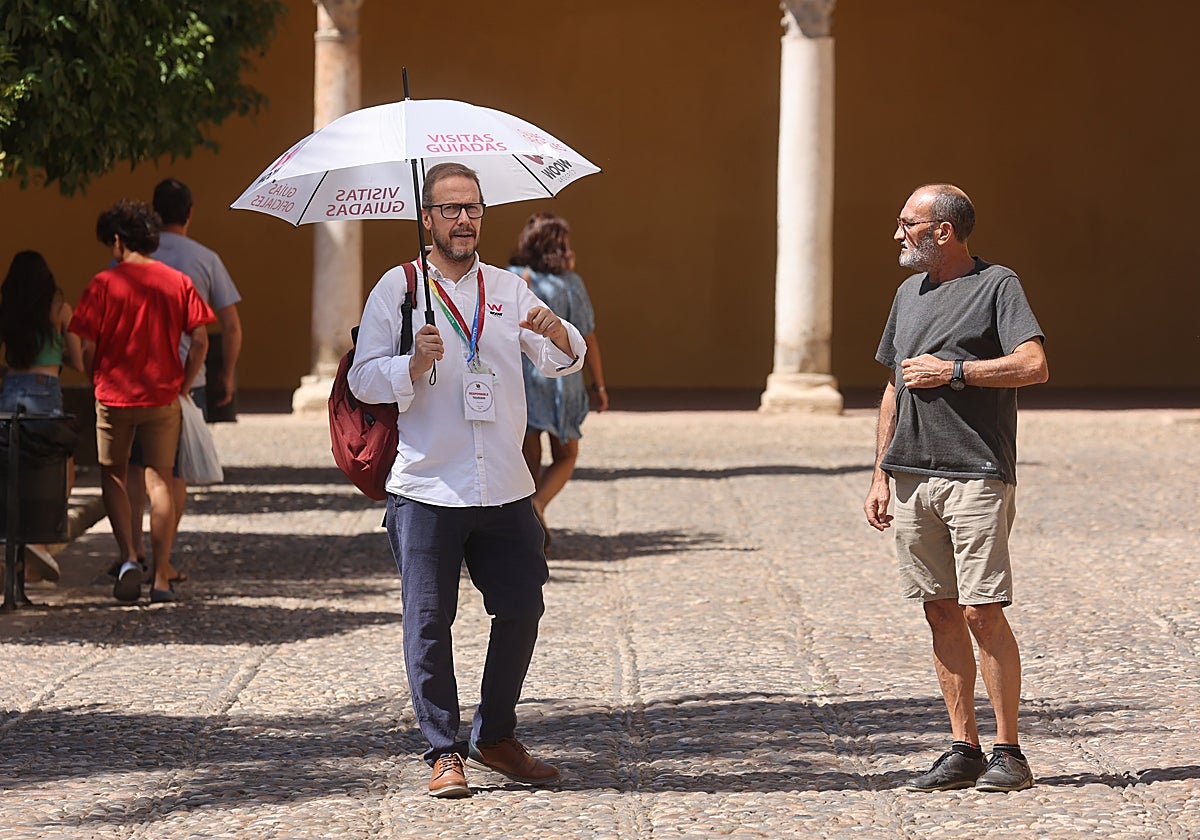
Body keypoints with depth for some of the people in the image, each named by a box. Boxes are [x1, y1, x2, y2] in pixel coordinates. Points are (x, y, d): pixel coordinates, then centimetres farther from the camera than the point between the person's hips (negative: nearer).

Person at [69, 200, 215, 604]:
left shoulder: (105, 283, -6)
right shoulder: (178, 282, 1)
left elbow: (87, 346, -8)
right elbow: (200, 339, -3)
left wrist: (96, 383, 8)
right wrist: (183, 385, 7)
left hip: (114, 395, -2)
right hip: (163, 398, 2)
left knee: (113, 476, 15)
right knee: (159, 483, 6)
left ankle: (128, 557, -4)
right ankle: (162, 579, 3)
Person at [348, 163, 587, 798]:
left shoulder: (507, 289, 12)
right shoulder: (395, 289, 3)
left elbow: (561, 363, 6)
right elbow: (363, 380, -1)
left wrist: (557, 333, -17)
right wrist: (415, 365, -19)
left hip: (504, 488, 3)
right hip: (427, 489, -3)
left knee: (521, 608, 5)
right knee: (428, 621, -3)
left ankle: (495, 737, 20)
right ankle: (444, 751, 5)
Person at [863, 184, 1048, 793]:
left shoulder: (997, 285, -2)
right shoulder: (908, 294, 18)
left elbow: (1034, 365, -15)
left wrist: (952, 370, -12)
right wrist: (880, 475, 17)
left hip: (976, 474, -7)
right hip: (913, 479, 7)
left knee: (981, 612, -10)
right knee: (940, 613, 6)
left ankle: (1008, 752, -3)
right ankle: (963, 750, 10)